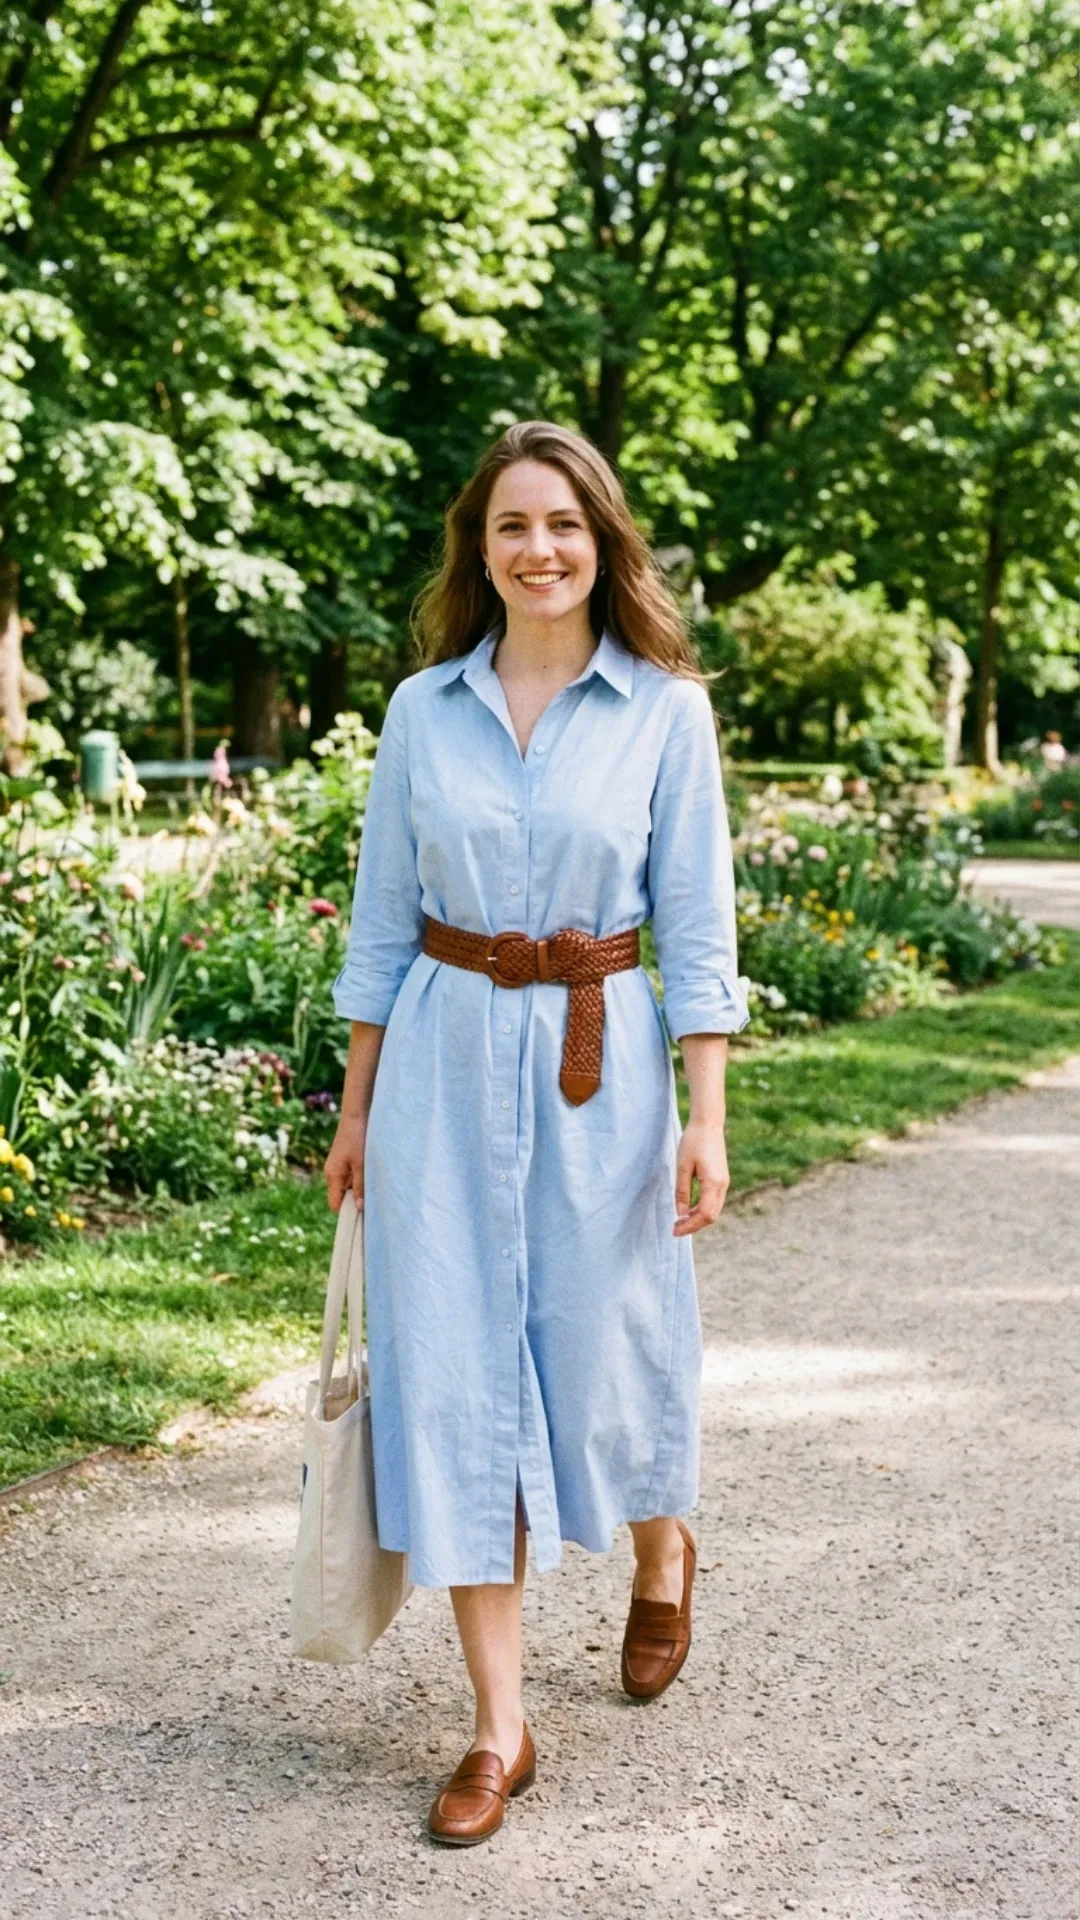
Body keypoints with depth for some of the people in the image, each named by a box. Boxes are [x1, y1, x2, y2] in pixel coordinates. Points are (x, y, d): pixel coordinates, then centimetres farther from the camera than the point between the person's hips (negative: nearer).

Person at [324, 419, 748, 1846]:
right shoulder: (423, 710, 4)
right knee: (453, 1368, 0)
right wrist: (357, 1108, 9)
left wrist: (706, 1117, -7)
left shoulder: (665, 710, -1)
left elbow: (696, 927, -1)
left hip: (599, 1063, -2)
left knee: (604, 1344, 8)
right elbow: (383, 921, 9)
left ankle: (662, 1547, 44)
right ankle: (501, 1729, 10)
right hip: (445, 1061, 2)